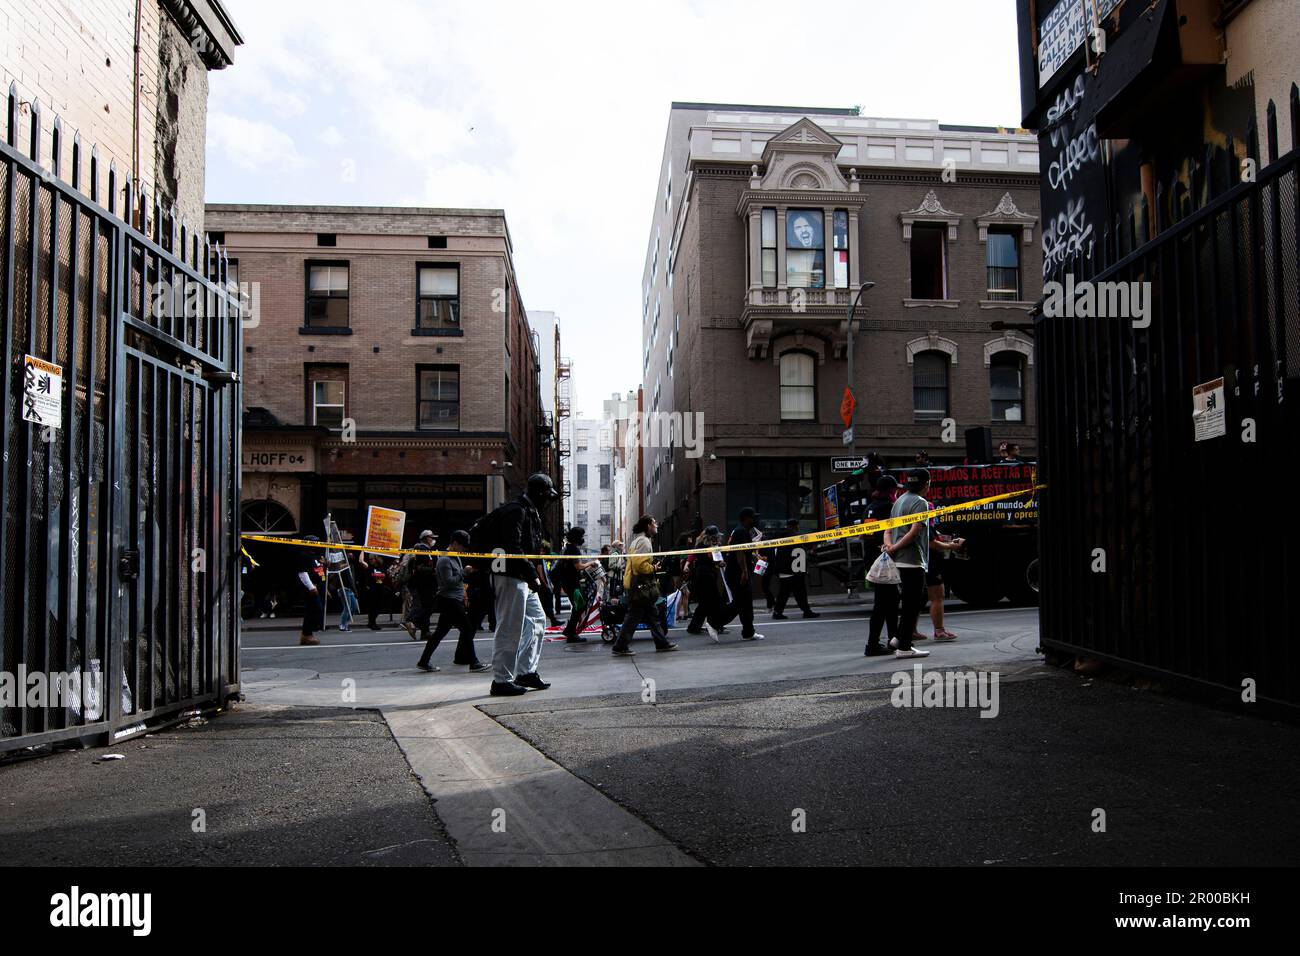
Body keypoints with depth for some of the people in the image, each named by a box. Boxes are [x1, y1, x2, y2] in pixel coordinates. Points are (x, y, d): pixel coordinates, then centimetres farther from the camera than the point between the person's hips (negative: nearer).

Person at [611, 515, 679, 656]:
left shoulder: (637, 540, 19)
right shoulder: (644, 541, -15)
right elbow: (640, 564, -25)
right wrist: (654, 569, -11)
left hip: (639, 586, 11)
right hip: (641, 586, -11)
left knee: (653, 615, 16)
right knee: (634, 616, -6)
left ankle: (662, 642, 23)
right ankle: (621, 647, -3)